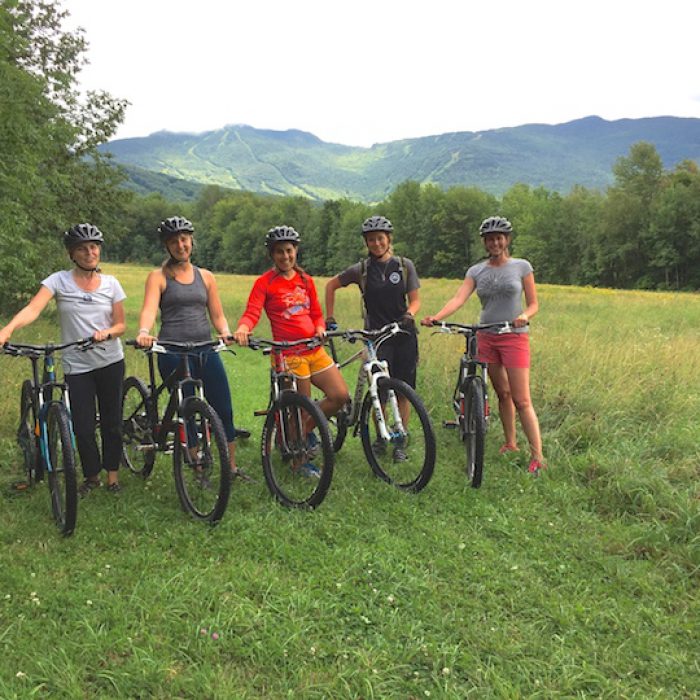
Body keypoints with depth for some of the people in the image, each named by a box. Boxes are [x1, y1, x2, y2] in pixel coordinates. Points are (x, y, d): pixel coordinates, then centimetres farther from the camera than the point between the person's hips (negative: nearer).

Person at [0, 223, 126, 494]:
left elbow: (120, 324, 4)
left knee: (111, 423, 8)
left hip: (111, 362, 2)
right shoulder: (59, 280, -4)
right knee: (83, 428, 0)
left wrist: (106, 333, -19)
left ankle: (112, 475, 26)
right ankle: (91, 476, 24)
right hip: (77, 366, -1)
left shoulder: (110, 284, 2)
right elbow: (33, 309, -19)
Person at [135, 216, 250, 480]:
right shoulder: (158, 277, 2)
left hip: (205, 350, 4)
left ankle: (232, 467, 17)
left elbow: (217, 314, 12)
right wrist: (144, 332, -35)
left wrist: (226, 332, -9)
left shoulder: (205, 277, 14)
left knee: (224, 410, 4)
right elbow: (149, 309, -14)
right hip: (173, 352, -4)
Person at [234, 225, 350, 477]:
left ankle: (305, 429, 23)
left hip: (315, 350, 6)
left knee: (341, 395, -2)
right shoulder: (265, 282, -3)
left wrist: (320, 328, -4)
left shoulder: (305, 280, 14)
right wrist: (242, 328, -36)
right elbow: (252, 312, -15)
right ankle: (302, 461, 21)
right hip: (289, 353, -6)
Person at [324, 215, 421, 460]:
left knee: (403, 391, 2)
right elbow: (331, 285, 12)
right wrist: (329, 318, 7)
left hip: (404, 334, 1)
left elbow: (415, 300, 3)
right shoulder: (361, 269, 1)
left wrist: (409, 314, -18)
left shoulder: (405, 265, 3)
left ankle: (399, 442, 14)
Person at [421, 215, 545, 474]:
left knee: (521, 400, -8)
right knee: (502, 394, 12)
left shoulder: (521, 266, 0)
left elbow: (533, 304, 2)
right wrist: (436, 317, -27)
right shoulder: (476, 271, 5)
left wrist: (524, 315, -22)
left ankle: (537, 456, -4)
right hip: (486, 337, 3)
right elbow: (459, 298, -10)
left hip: (515, 337, -3)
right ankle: (510, 444, 26)